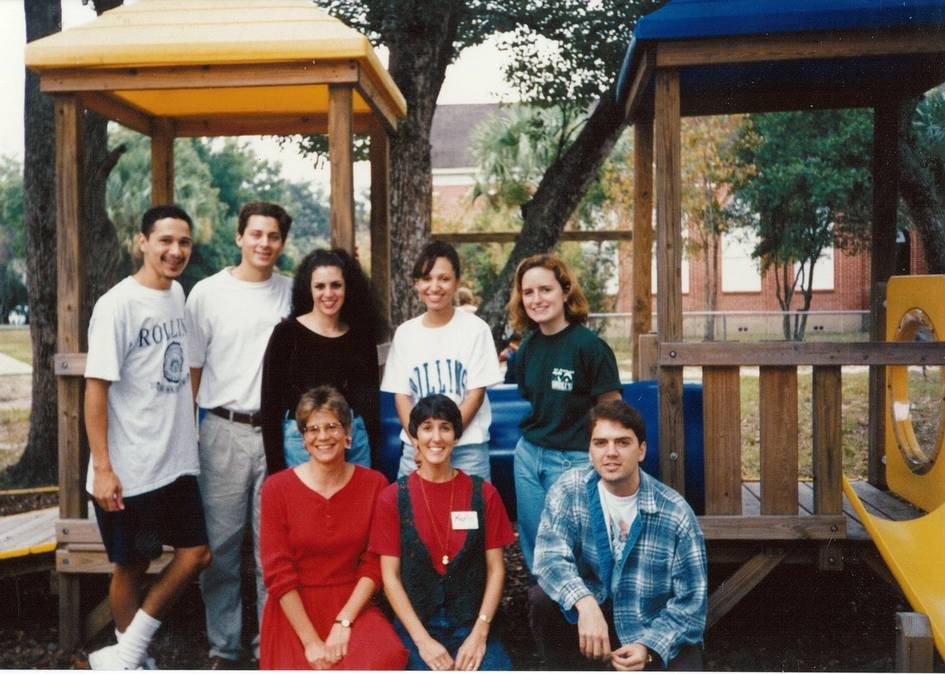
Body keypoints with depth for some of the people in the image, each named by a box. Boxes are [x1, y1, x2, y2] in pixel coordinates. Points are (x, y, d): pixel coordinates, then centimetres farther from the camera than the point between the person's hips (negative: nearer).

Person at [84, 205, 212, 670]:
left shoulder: (177, 295, 8)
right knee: (132, 565, 8)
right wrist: (102, 468, -18)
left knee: (195, 554, 9)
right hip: (130, 471, -7)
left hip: (178, 463, 7)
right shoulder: (118, 304, -14)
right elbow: (96, 387, -16)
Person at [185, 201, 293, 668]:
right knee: (221, 544, 4)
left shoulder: (293, 293, 7)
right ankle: (223, 647, 20)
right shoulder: (208, 292, 2)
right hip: (225, 432, -1)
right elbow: (191, 369, 5)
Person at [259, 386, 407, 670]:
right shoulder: (277, 487, -4)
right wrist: (311, 641, -13)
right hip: (294, 611, 0)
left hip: (353, 606, 0)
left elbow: (374, 563, -1)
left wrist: (343, 622, -13)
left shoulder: (374, 484, 0)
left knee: (387, 658, -29)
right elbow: (278, 572, -7)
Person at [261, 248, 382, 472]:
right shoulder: (287, 333, -5)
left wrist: (375, 451, 8)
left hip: (356, 440, 3)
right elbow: (270, 401, -6)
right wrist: (275, 466, -9)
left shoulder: (361, 335, 6)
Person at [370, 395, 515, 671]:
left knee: (494, 666, -23)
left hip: (471, 623, 1)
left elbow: (495, 568, 2)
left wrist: (479, 633, -8)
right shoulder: (393, 498, -1)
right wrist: (422, 639, -10)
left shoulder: (484, 494, 2)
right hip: (417, 624, -1)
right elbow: (390, 576, -2)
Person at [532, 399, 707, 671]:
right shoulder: (570, 489, -11)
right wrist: (585, 604, -45)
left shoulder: (675, 513, -15)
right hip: (593, 611, 2)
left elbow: (690, 601, -11)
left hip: (657, 630, -1)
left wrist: (649, 647, -26)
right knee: (543, 600, -26)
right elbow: (550, 555, -26)